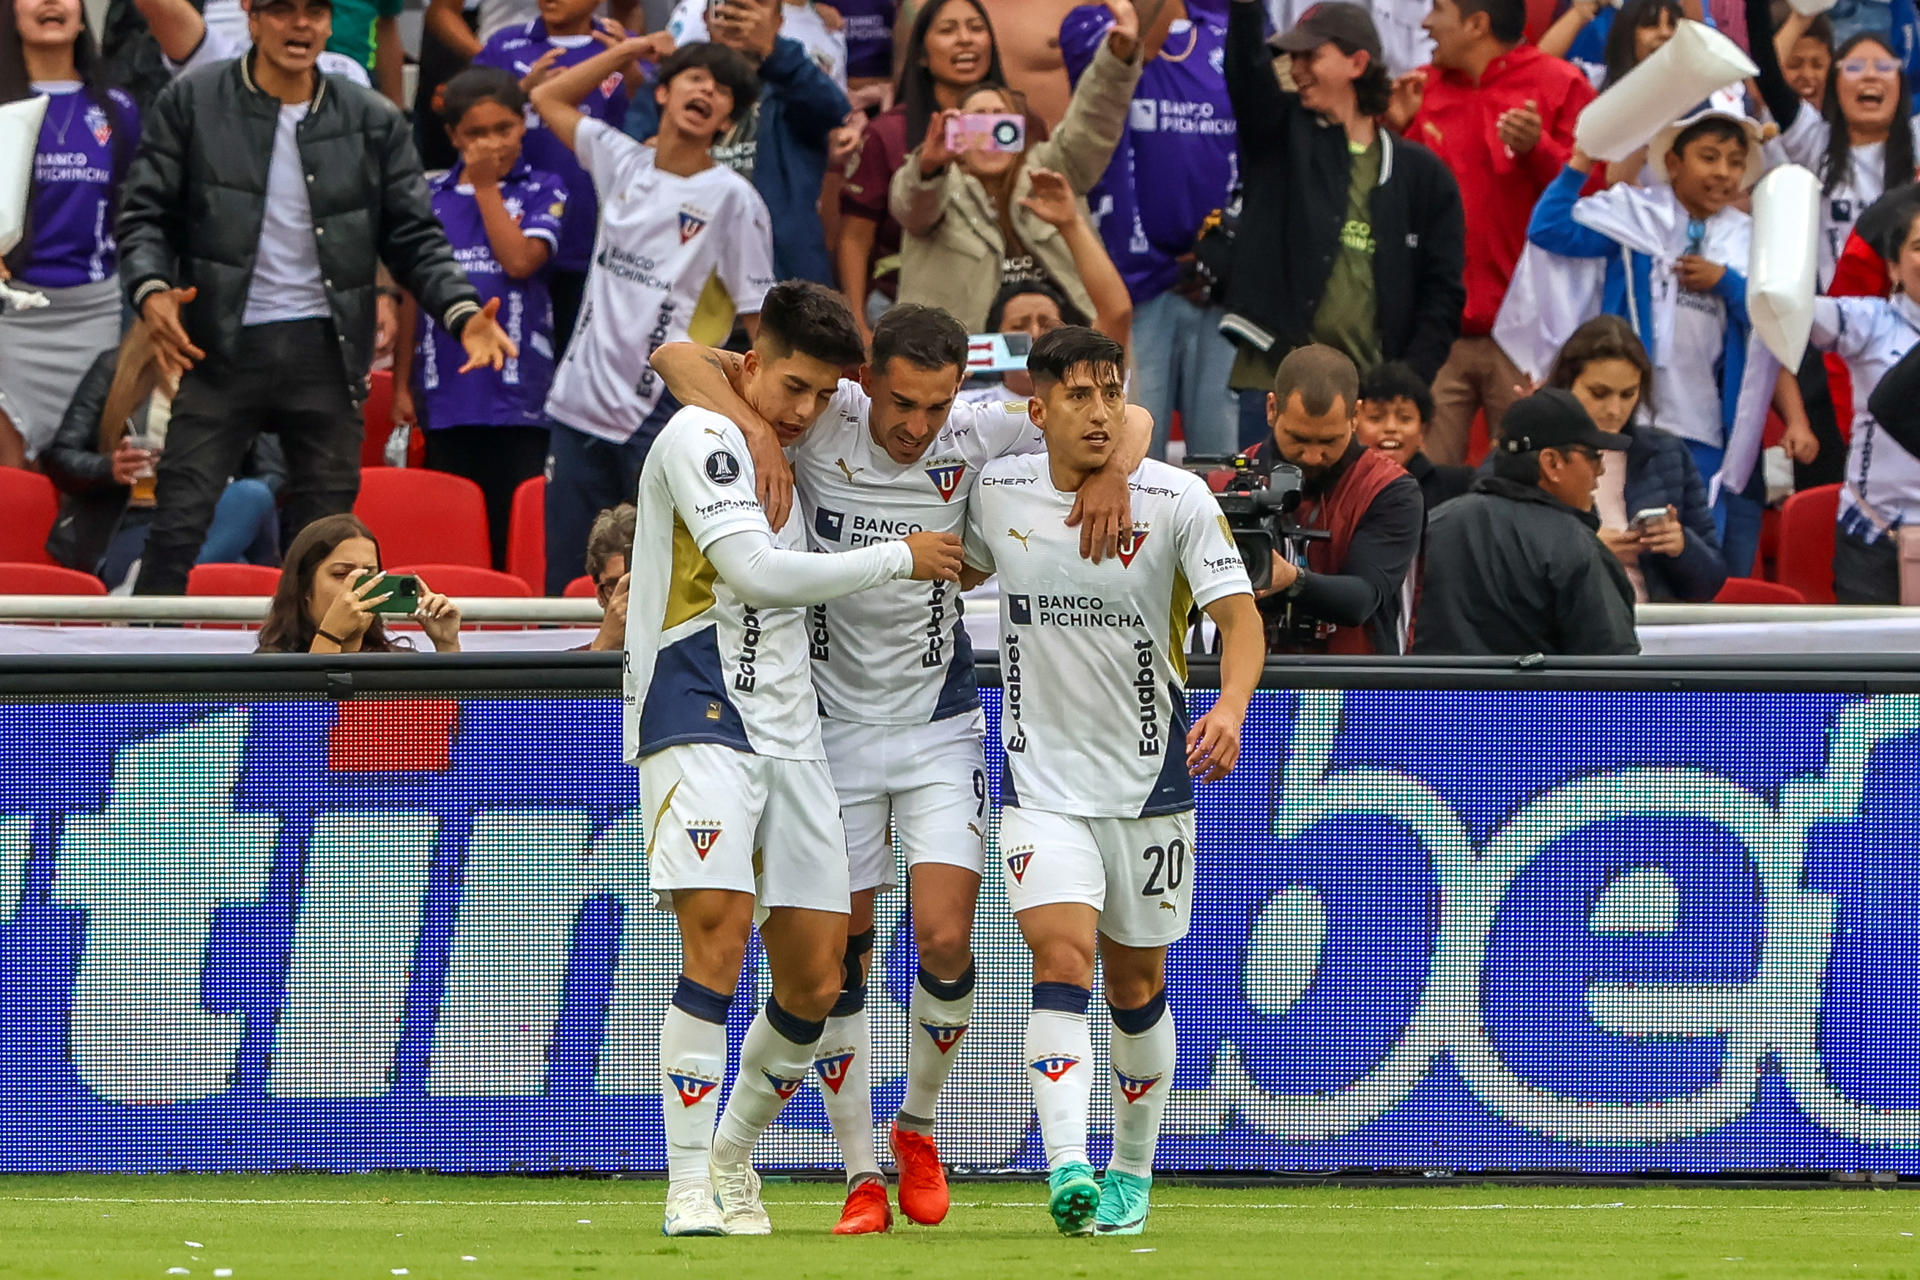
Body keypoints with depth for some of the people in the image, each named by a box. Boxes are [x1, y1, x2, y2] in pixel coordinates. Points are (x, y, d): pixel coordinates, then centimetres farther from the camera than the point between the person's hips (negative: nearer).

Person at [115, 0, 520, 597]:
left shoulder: (372, 122, 7)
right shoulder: (191, 103, 2)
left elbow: (415, 237, 8)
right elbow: (145, 216, 1)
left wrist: (463, 313, -9)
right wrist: (151, 291, -19)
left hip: (326, 351, 2)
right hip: (223, 345, -2)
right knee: (178, 524, -7)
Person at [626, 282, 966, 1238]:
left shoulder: (787, 464, 19)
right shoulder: (701, 436, -5)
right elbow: (755, 571, -14)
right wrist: (899, 558, -5)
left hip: (788, 730, 8)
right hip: (699, 719, -8)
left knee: (814, 980, 3)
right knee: (718, 936, -21)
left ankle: (731, 1159, 24)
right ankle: (689, 1190, -19)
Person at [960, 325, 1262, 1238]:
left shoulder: (1178, 498, -10)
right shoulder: (997, 492, -2)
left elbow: (1238, 614, -16)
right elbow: (962, 569, 19)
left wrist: (1230, 706, -32)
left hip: (1149, 778, 0)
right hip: (1042, 777, 0)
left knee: (1137, 985, 10)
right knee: (1062, 956, -19)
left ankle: (1131, 1173, 29)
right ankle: (1067, 1172, -30)